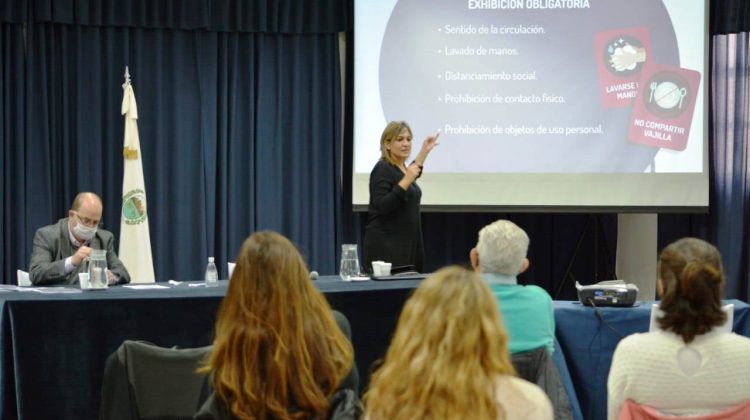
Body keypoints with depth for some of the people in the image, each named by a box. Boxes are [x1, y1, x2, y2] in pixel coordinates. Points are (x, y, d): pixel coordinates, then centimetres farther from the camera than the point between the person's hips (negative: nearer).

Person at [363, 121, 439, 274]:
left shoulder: (401, 169, 13)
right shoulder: (382, 169, -12)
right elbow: (381, 207, -22)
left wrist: (425, 150, 36)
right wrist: (406, 181, -25)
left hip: (407, 244, 9)